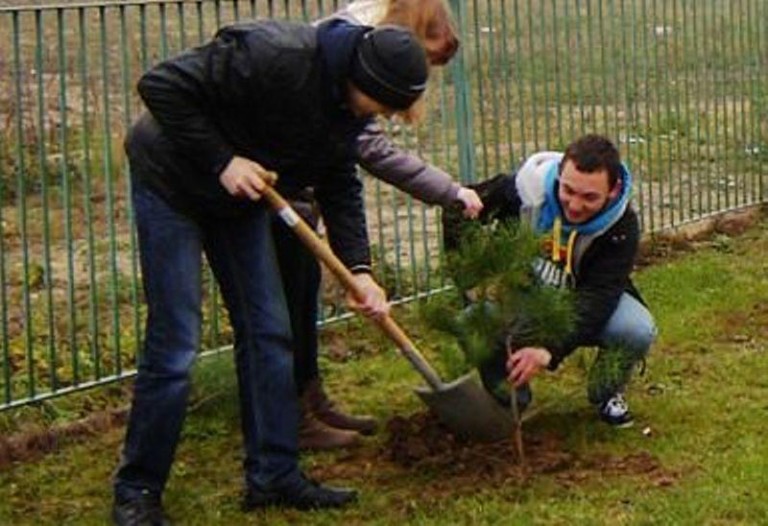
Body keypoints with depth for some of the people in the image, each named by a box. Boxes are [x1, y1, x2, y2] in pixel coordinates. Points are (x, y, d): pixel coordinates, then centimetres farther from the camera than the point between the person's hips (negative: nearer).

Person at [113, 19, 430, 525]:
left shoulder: (350, 101, -7)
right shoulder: (272, 54, -33)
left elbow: (340, 184, 4)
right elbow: (161, 86, -30)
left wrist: (358, 269, -6)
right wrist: (221, 161, -30)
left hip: (241, 198, 8)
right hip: (172, 184, -8)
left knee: (270, 334, 5)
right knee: (174, 346, -8)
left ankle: (274, 477, 16)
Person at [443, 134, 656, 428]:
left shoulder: (622, 226, -24)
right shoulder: (526, 188, -25)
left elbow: (596, 299, -33)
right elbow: (457, 212, -9)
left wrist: (549, 351, -48)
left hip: (579, 301, 0)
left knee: (638, 331, -30)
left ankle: (607, 395, 6)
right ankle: (507, 401, 0)